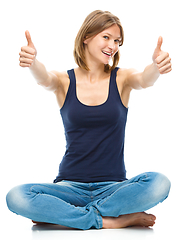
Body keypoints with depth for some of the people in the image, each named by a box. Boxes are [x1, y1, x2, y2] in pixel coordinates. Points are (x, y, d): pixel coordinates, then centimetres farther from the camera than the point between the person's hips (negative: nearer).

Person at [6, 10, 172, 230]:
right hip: (70, 185, 0)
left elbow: (145, 80, -17)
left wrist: (157, 66, -41)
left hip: (113, 186, 1)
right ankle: (111, 220, -21)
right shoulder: (65, 81, 4)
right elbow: (45, 80, -18)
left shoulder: (121, 79, 4)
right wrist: (32, 62, -42)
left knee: (159, 184, -31)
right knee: (16, 198, -27)